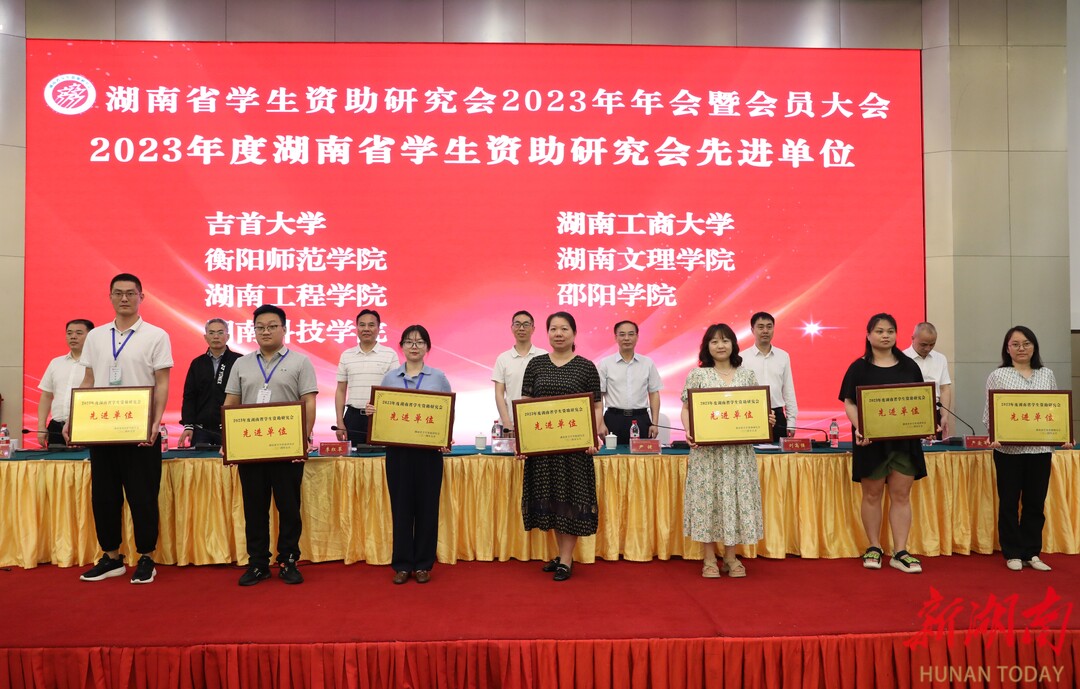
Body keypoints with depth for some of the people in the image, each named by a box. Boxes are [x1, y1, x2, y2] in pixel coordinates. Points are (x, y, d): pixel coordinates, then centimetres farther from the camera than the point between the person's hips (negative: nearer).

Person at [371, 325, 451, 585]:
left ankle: (423, 564, 16)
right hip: (398, 449, 1)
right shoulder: (389, 378, 7)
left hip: (429, 450, -1)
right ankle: (402, 564, 16)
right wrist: (371, 411, -11)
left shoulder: (439, 378, 4)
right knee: (401, 505, 4)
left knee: (427, 505, 4)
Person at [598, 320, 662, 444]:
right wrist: (601, 424, -5)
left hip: (641, 419, 1)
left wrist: (655, 423, 3)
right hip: (614, 419, -1)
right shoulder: (605, 364, 2)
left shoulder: (648, 363, 7)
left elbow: (654, 394, 9)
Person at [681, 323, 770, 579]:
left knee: (736, 496, 5)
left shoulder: (747, 374, 9)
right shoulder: (698, 375, 3)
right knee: (707, 496, 0)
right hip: (707, 449, -2)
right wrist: (689, 431, -15)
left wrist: (767, 419, -8)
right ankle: (709, 559, 12)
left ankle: (731, 557, 19)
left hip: (739, 450, 2)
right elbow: (686, 409, 2)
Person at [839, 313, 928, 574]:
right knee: (872, 494, 6)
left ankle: (900, 552, 10)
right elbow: (850, 403, -4)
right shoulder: (859, 368, 0)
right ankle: (874, 548, 18)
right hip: (871, 440, -2)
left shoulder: (909, 366, 9)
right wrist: (858, 428, -20)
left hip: (904, 440, 3)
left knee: (901, 495, 4)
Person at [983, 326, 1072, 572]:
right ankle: (1013, 554, 15)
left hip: (1040, 448, 3)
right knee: (1009, 502, 4)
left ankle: (1031, 553, 20)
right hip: (1008, 449, -3)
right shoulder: (997, 376, 0)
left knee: (1036, 502, 8)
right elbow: (989, 412, -2)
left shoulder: (1047, 375, 10)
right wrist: (994, 436, -18)